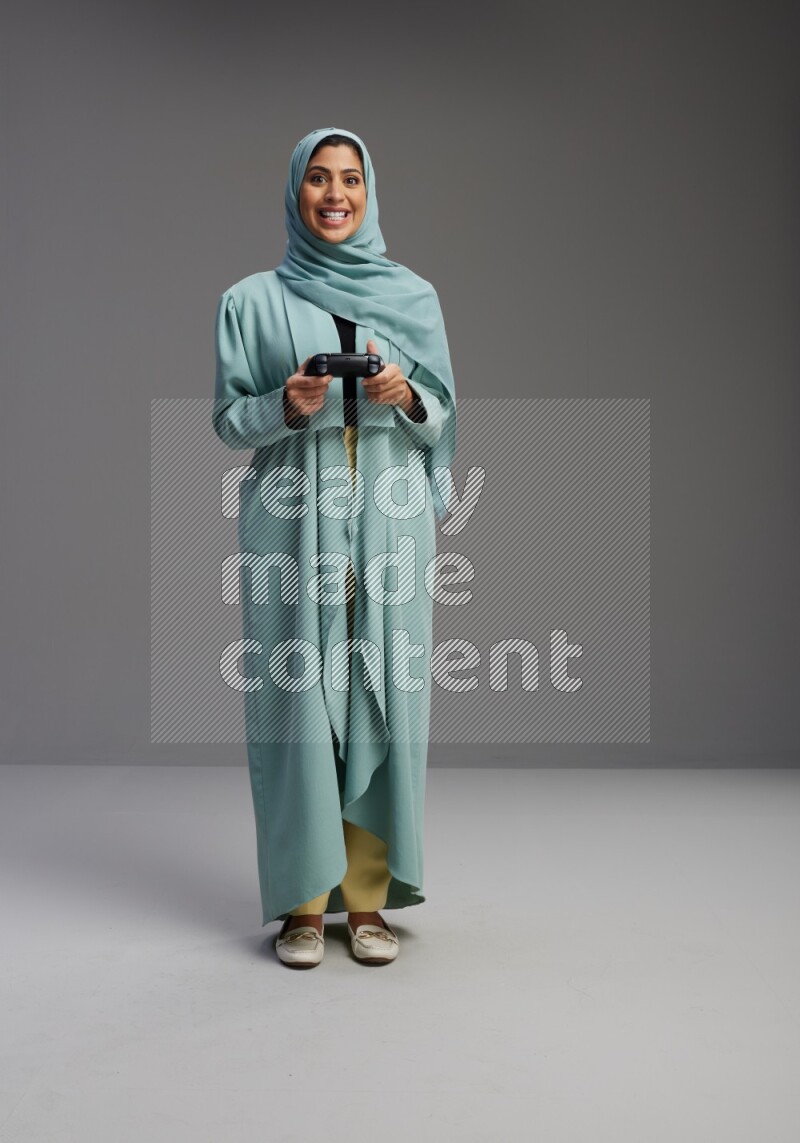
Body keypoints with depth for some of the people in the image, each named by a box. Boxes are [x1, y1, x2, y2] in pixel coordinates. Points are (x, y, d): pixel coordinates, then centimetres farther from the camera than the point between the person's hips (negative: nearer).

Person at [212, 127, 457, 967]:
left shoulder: (414, 295, 12)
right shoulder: (252, 300, 8)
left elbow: (442, 413, 13)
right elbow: (227, 417, 6)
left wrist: (407, 396, -9)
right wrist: (286, 406, -13)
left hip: (389, 517, 2)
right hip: (293, 518, -1)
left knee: (382, 694, -1)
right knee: (295, 694, -4)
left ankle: (367, 895, 9)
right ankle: (303, 899, 7)